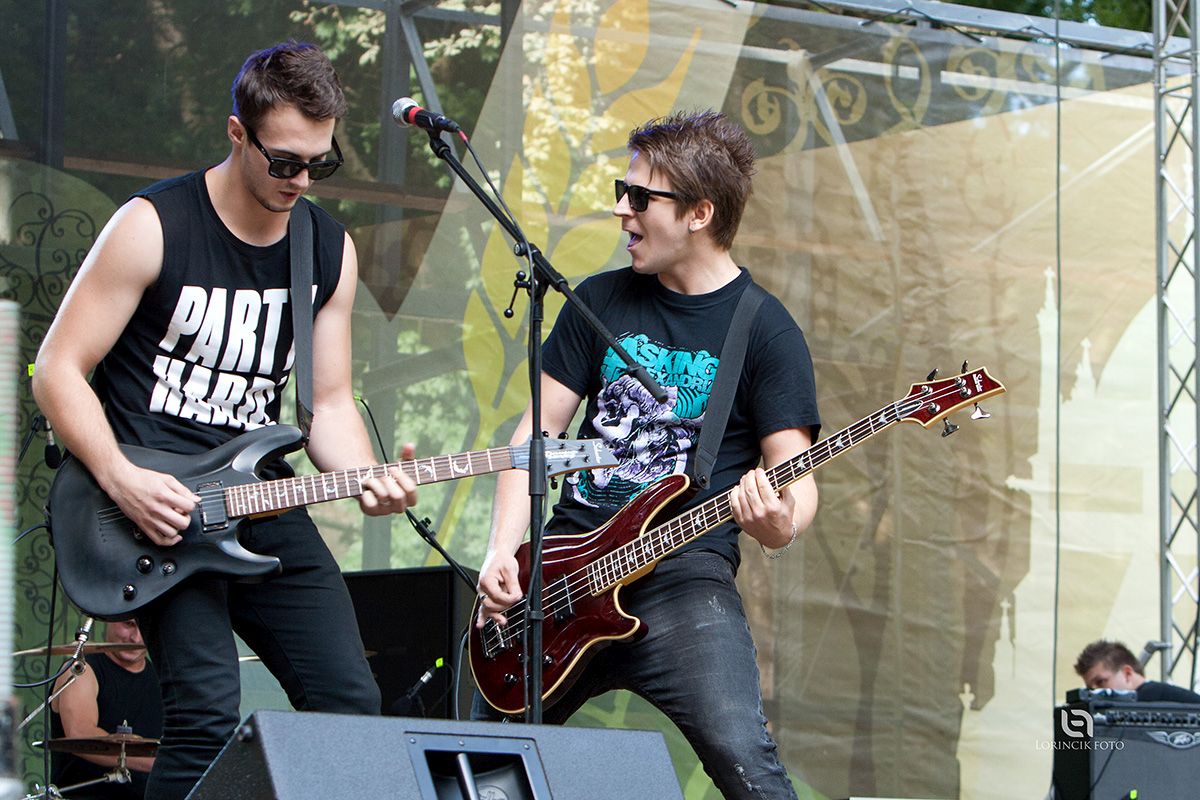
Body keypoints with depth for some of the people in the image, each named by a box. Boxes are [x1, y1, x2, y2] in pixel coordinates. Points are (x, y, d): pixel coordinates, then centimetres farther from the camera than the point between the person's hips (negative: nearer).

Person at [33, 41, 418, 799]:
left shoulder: (331, 250, 8)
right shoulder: (153, 226, -9)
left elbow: (329, 402, 9)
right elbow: (58, 369, -7)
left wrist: (367, 478, -12)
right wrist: (122, 481, -20)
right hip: (154, 501, -6)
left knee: (351, 703, 0)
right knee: (208, 713, -19)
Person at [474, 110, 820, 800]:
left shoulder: (765, 331, -2)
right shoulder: (600, 302, 11)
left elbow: (797, 477, -4)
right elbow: (538, 433, 11)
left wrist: (781, 527, -28)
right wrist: (502, 554, -2)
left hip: (684, 569, -5)